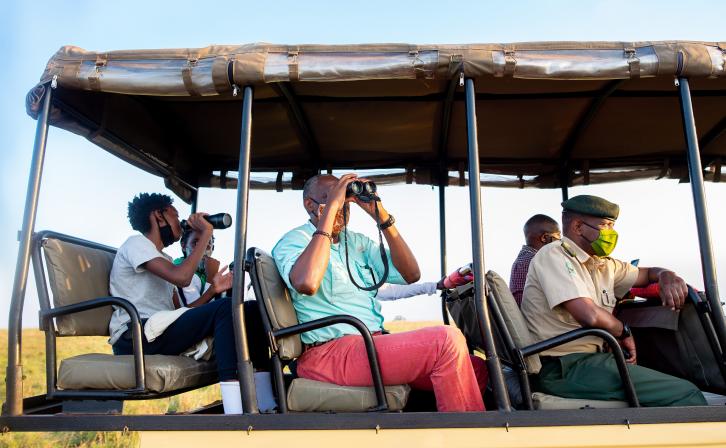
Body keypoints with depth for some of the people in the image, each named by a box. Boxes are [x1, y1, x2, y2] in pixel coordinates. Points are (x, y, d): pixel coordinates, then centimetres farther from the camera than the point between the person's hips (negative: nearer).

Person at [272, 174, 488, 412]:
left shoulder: (356, 241, 21)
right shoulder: (294, 240, 0)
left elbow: (410, 274, 10)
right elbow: (306, 283, -25)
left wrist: (380, 214, 2)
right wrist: (330, 209, -18)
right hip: (329, 354, -8)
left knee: (476, 369, -3)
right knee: (447, 340, -23)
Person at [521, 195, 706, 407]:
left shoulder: (603, 264, 17)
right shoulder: (554, 255, -10)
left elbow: (648, 273, 31)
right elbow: (589, 315, -21)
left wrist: (667, 277, 7)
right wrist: (624, 332, -2)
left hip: (592, 360, 9)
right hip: (564, 368, -9)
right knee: (686, 395, -12)